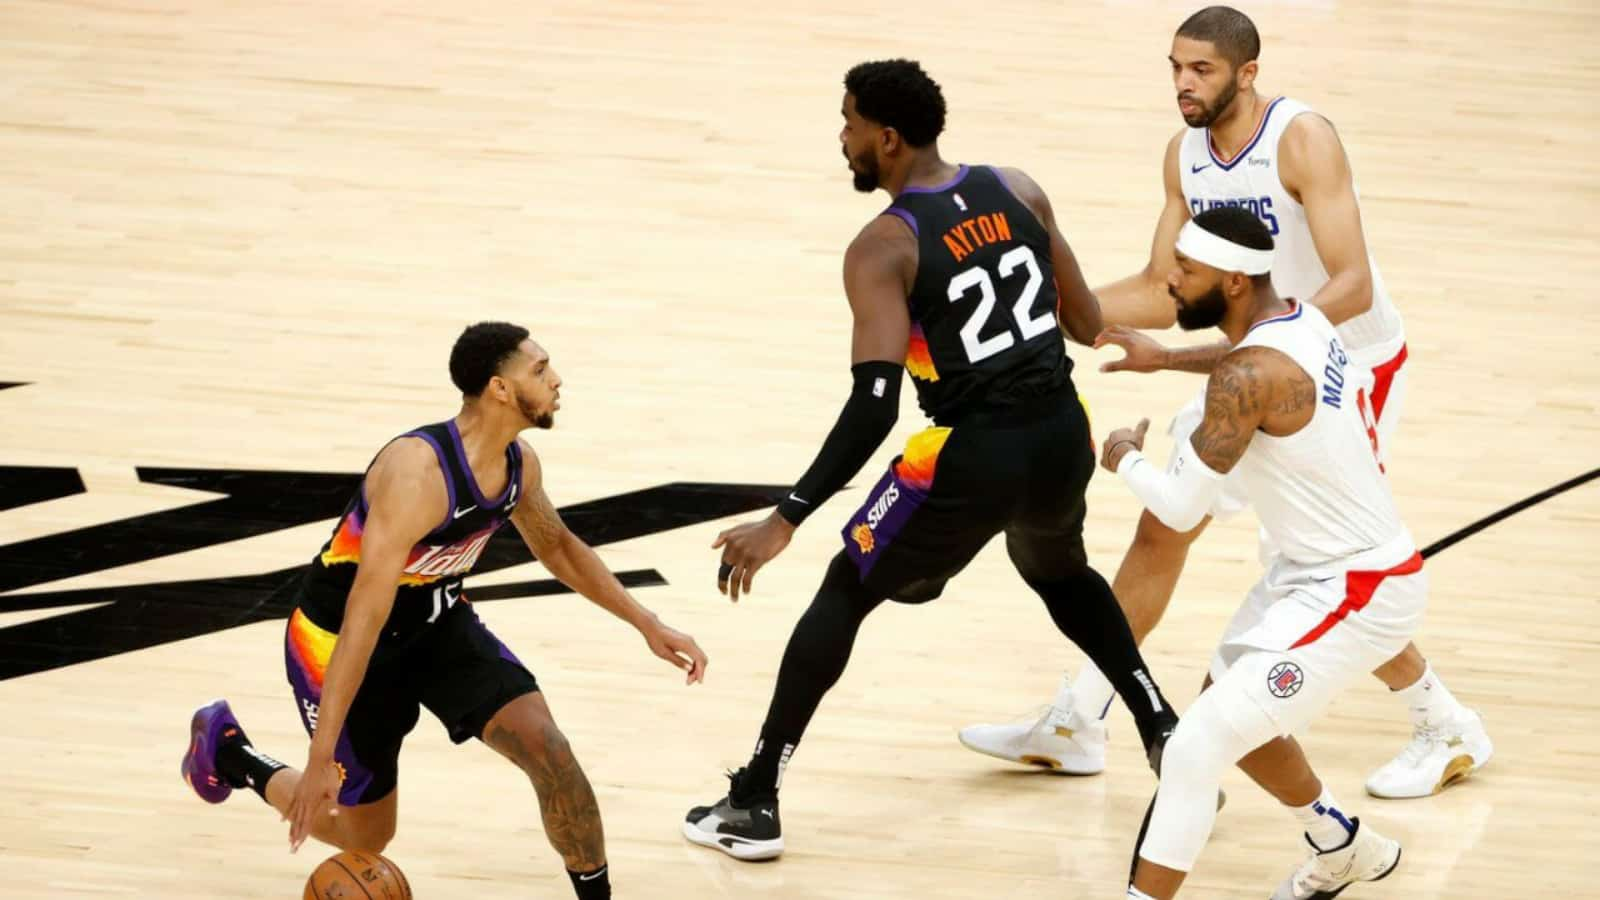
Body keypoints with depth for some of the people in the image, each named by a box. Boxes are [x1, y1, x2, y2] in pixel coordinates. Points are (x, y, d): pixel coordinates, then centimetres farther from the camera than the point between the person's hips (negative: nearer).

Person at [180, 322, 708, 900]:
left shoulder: (518, 464, -10)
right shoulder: (418, 474, -36)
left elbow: (559, 548, 14)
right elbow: (364, 619, -39)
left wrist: (646, 625, 9)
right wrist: (320, 759, -40)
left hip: (437, 623, 6)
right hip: (336, 638, -6)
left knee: (547, 747, -15)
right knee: (365, 836, 8)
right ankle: (227, 751, 32)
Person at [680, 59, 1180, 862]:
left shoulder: (883, 248, -14)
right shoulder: (1016, 191, 2)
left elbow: (874, 404, -23)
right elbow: (1088, 324, 9)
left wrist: (786, 519, -25)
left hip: (976, 456, -5)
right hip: (1061, 434, 6)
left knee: (844, 596, 13)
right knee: (1060, 573, 37)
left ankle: (753, 805, 12)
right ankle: (1165, 737, 32)